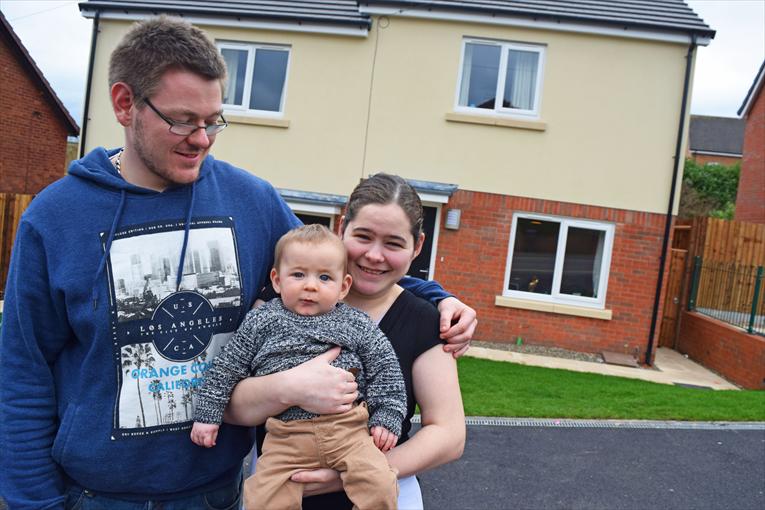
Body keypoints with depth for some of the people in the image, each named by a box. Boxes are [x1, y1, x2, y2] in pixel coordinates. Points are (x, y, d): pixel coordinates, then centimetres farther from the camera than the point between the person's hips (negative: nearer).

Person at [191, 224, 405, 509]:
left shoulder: (356, 325, 5)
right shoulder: (261, 323, 6)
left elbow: (383, 368, 9)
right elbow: (227, 370, 11)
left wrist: (386, 418, 2)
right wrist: (207, 414, 10)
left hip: (348, 426, 0)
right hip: (286, 434, 1)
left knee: (379, 486, -16)